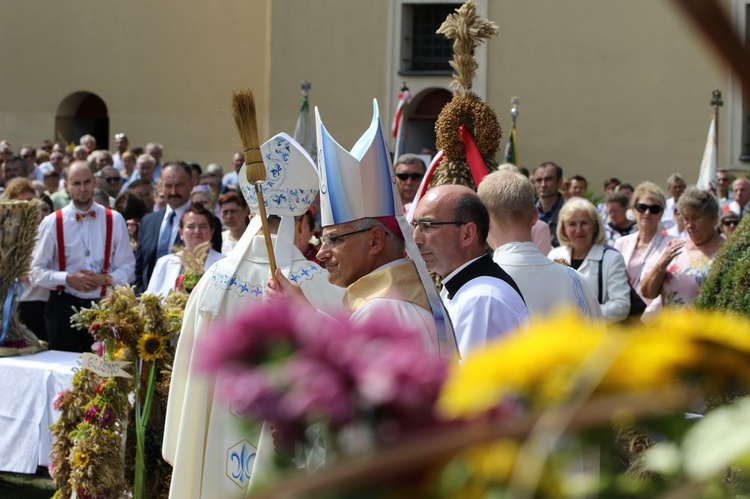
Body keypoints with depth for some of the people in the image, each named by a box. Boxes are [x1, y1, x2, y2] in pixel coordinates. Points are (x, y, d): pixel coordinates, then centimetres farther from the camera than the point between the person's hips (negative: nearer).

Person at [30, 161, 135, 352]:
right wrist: (68, 278, -16)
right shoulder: (52, 223, 0)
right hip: (63, 307, -1)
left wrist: (106, 279, -14)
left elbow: (127, 268, 4)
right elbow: (37, 272, -1)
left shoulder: (114, 220, 4)